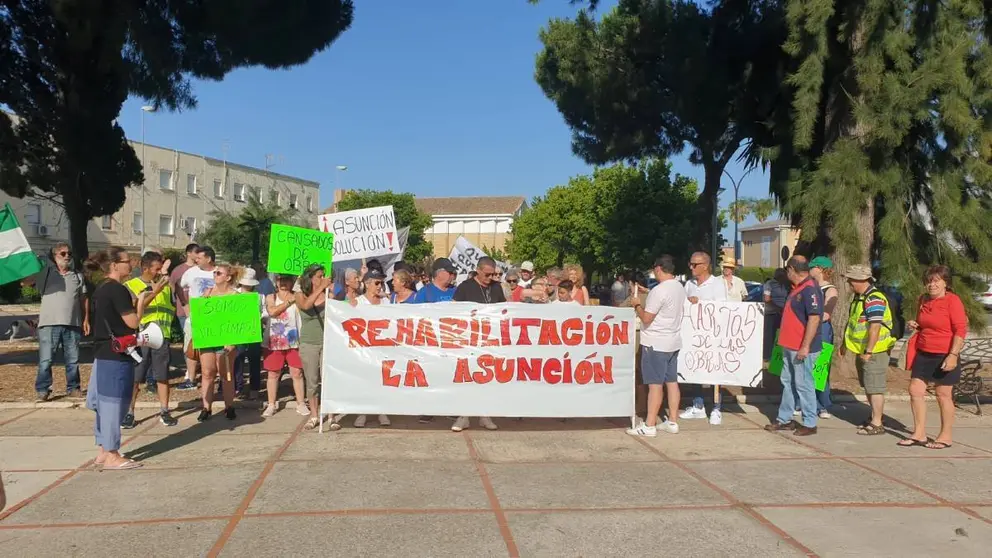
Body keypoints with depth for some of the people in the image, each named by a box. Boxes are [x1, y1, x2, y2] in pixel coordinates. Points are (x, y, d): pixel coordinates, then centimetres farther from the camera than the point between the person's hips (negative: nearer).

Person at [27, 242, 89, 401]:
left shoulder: (78, 276, 13)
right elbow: (25, 281, -4)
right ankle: (42, 390, 6)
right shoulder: (45, 273, 5)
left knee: (72, 360, 9)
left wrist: (86, 319, 8)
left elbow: (84, 299, 14)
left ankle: (73, 388, 19)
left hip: (72, 324, 2)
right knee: (45, 359, -2)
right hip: (49, 323, -2)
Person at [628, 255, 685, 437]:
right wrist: (646, 303, 19)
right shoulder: (680, 287, 8)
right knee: (672, 381, 11)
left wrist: (637, 305, -2)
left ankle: (649, 425, -1)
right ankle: (672, 422, 18)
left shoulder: (659, 291, -19)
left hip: (655, 343, -9)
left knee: (655, 384, -5)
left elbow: (646, 318, -18)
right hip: (673, 342, 9)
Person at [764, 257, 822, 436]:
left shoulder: (810, 289, -18)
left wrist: (805, 347, -25)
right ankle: (784, 419, 24)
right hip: (790, 346, 10)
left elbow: (814, 318, -24)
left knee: (803, 384, -2)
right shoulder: (797, 288, 13)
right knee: (788, 382, 15)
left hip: (802, 348, -10)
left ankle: (809, 424, 8)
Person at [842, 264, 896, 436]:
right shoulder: (858, 297, 12)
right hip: (861, 350, 10)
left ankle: (877, 424, 3)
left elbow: (875, 326, -26)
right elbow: (851, 321, 21)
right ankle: (875, 417, 30)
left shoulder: (874, 299, -20)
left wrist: (869, 351, -27)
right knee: (868, 387, 18)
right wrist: (845, 343, 22)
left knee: (875, 387, -4)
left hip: (875, 351, -10)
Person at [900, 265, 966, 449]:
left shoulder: (953, 300, -11)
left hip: (944, 356, -7)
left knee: (943, 395, 3)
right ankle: (919, 434, 14)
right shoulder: (924, 300, 10)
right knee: (915, 390, 4)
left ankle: (945, 436, 17)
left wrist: (953, 355, -23)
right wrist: (914, 325, 3)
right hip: (923, 354, 7)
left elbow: (961, 330, -16)